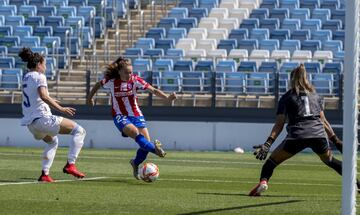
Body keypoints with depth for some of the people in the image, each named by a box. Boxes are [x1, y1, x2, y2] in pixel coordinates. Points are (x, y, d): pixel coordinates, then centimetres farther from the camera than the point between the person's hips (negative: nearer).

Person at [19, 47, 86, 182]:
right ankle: (70, 165, -13)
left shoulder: (26, 77, 17)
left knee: (52, 141, 35)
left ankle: (45, 174, 22)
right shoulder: (39, 77, -8)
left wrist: (52, 102, 43)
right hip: (42, 118, -9)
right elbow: (43, 96, -24)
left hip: (30, 123, 9)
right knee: (79, 131, -4)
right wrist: (60, 109, -26)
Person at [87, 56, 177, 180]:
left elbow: (153, 90, -18)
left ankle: (136, 163, 19)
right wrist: (90, 98, 24)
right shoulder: (111, 81, -10)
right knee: (136, 133, -33)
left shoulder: (135, 80, -9)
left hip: (136, 115, 2)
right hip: (120, 117, -2)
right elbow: (98, 85, 11)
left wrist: (167, 98, -32)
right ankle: (155, 149, -48)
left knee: (146, 142, -8)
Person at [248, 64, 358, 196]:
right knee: (329, 160, 28)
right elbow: (323, 121, 22)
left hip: (297, 135, -3)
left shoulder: (286, 98, 15)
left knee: (272, 160, 9)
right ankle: (355, 183, 19)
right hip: (319, 134, 3)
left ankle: (263, 181, -19)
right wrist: (336, 140, 26)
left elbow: (279, 124, 4)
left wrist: (268, 143, -1)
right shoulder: (315, 96, 25)